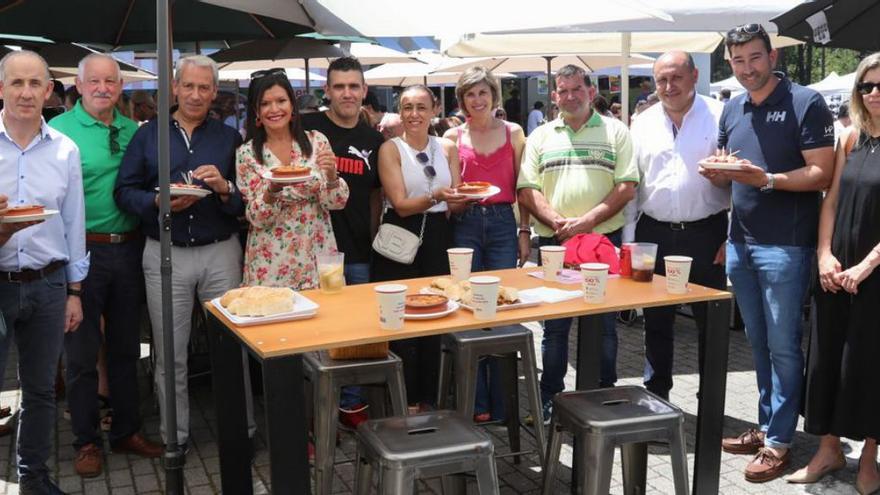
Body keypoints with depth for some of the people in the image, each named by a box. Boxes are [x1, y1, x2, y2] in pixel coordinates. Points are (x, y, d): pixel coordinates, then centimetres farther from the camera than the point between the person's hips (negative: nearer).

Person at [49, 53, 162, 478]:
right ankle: (87, 441, 20)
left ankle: (127, 431, 28)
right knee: (82, 352, 5)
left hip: (128, 248, 4)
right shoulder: (59, 131, -7)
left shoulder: (133, 131, 8)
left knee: (126, 347, 14)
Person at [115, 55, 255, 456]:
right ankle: (174, 438, 22)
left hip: (221, 253, 0)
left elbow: (248, 201, 3)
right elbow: (125, 191, 1)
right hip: (165, 255, 0)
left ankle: (242, 431, 18)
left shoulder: (229, 137, 8)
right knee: (170, 355, 8)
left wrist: (226, 188, -17)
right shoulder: (148, 134, 7)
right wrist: (158, 202, -17)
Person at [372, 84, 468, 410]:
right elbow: (401, 205, -12)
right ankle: (405, 403, 13)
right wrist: (436, 196, -28)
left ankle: (428, 400, 21)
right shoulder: (390, 149, -2)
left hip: (437, 237, 4)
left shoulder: (447, 148, 9)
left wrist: (465, 198, -15)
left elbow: (455, 205, 8)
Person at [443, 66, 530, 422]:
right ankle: (477, 403, 11)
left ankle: (500, 403, 10)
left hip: (502, 223, 0)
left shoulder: (513, 133, 8)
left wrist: (524, 231, 4)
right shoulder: (453, 136, 7)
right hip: (464, 224, 0)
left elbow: (522, 186, 8)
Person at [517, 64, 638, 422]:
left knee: (603, 325, 6)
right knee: (554, 325, 8)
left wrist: (588, 220, -15)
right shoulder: (541, 136, 10)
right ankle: (550, 399, 19)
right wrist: (557, 221, -13)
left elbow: (627, 187, -3)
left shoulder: (615, 131, 5)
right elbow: (526, 190, 3)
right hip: (553, 242, 2)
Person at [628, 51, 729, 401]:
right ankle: (656, 394, 26)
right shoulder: (643, 123, 8)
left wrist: (732, 237, -8)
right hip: (654, 234, 3)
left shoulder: (719, 116, -4)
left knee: (710, 322, 7)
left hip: (705, 233, -3)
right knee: (656, 322, 12)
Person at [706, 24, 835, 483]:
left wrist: (767, 179, -25)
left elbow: (822, 173, -12)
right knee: (758, 342, 14)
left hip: (785, 244, -6)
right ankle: (767, 425, 26)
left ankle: (778, 442, 8)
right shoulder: (731, 110, 13)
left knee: (782, 345, 0)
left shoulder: (805, 103, -7)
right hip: (740, 242, 7)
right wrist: (716, 172, -3)